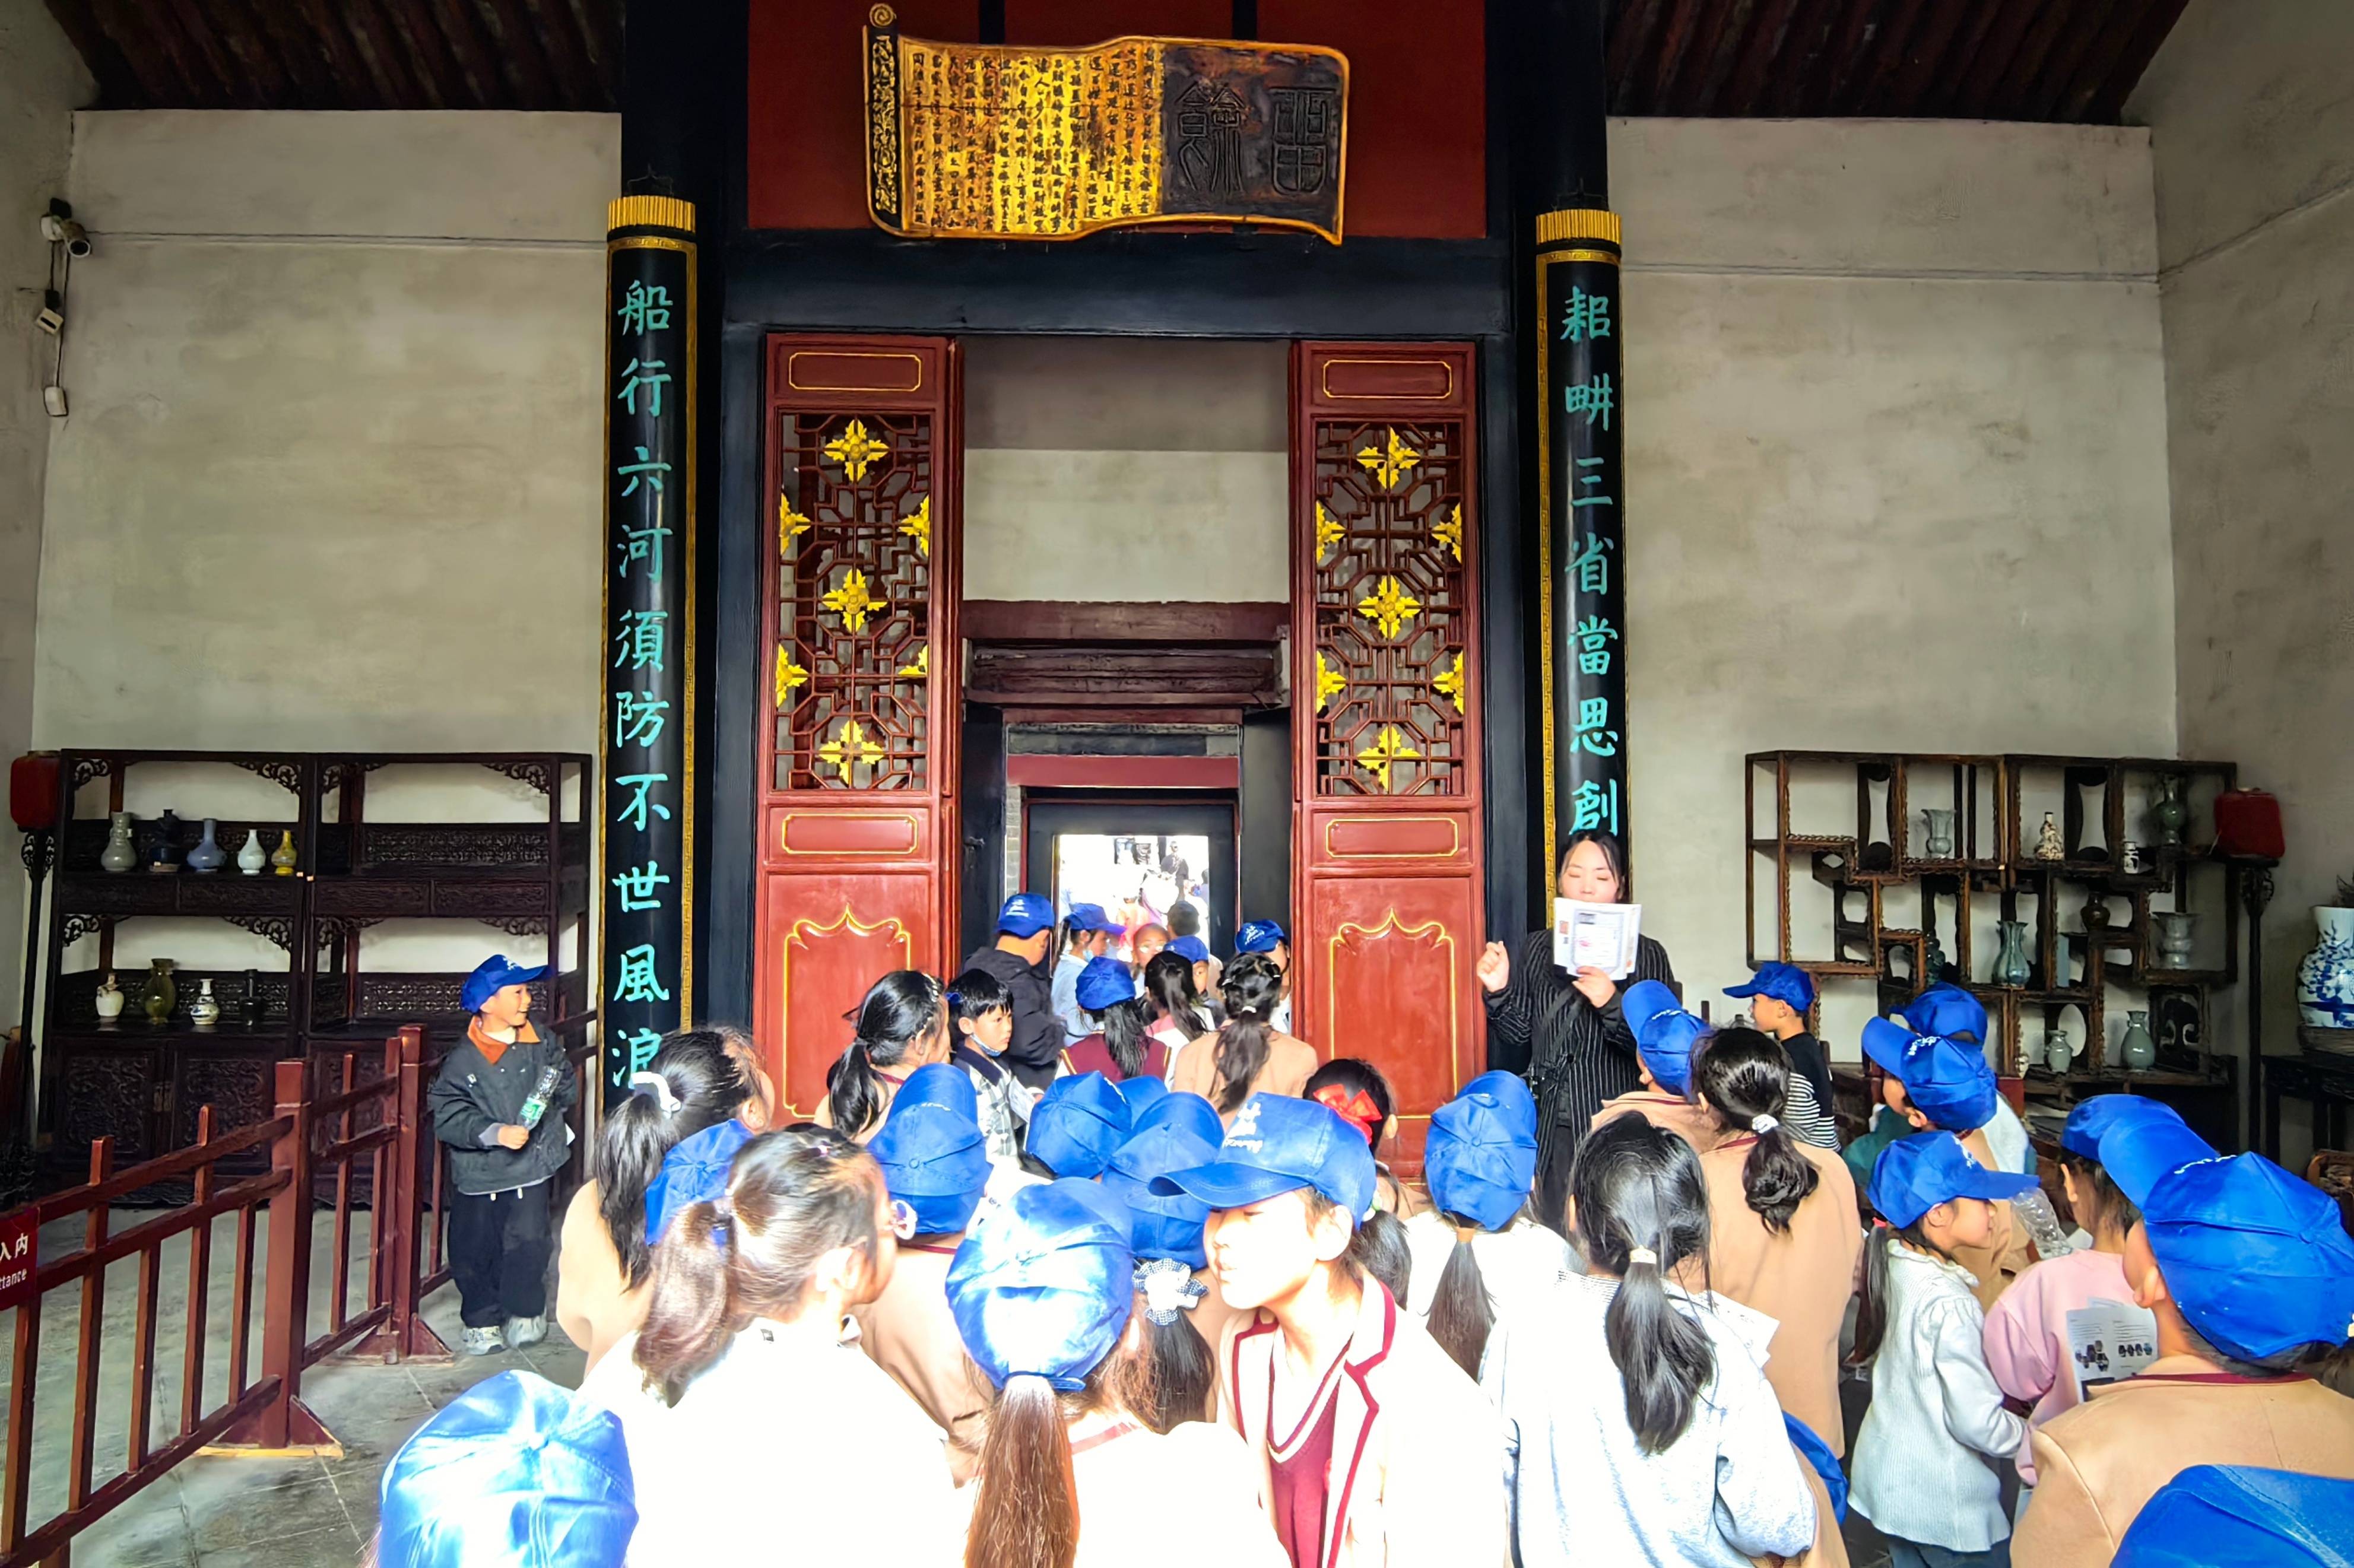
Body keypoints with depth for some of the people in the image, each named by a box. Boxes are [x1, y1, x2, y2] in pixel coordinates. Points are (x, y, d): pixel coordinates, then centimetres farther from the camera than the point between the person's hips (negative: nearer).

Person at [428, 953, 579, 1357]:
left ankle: (525, 1313, 21)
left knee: (528, 1243, -4)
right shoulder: (463, 1060, -10)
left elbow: (569, 1086, 17)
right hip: (478, 1176, -1)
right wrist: (495, 1133, -25)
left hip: (532, 1168, 1)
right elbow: (448, 1118, -16)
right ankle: (482, 1321, 27)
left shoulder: (540, 1043, 0)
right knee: (473, 1251, 5)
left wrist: (556, 1093, 0)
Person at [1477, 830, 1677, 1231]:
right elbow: (1520, 1039, 7)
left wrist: (1612, 1006, -24)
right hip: (1552, 1126, 3)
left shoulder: (1647, 955, -3)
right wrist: (1499, 992, -9)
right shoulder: (1538, 947, 7)